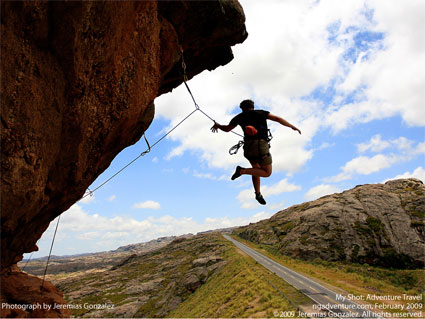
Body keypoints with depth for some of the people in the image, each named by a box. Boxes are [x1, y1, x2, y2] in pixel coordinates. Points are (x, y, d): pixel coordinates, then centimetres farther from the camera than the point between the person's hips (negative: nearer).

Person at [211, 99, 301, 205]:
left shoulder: (240, 116, 18)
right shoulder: (260, 113, 11)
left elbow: (227, 129, 27)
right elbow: (278, 119, 1)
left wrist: (217, 125, 47)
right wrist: (293, 127, 7)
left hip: (248, 147, 5)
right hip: (261, 146, -4)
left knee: (257, 169, 27)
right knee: (267, 173, 7)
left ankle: (258, 194, 24)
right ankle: (243, 170, -8)